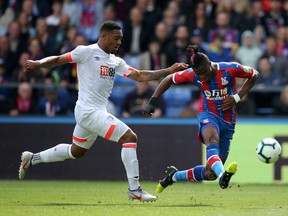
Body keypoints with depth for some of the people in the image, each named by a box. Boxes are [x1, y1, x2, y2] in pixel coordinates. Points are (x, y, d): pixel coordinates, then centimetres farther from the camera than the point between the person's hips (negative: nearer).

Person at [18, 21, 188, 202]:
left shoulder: (116, 62, 14)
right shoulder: (87, 52, -8)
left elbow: (140, 76, 10)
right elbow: (58, 60, -6)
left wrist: (169, 71, 4)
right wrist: (39, 63, -25)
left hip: (94, 112, 10)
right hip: (89, 110, -10)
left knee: (76, 151, 25)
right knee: (129, 137, -15)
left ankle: (33, 159, 37)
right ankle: (134, 189, -13)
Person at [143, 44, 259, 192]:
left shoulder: (230, 69, -14)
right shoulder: (192, 75, -7)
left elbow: (254, 75, 1)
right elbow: (169, 80, 9)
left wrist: (237, 97, -10)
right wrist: (152, 102, 1)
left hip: (228, 122, 1)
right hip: (208, 115, -1)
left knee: (210, 173, 1)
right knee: (212, 141, -41)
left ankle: (174, 176, 22)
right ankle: (222, 175, -68)